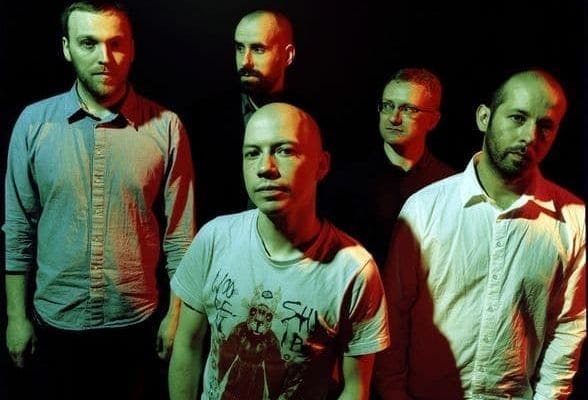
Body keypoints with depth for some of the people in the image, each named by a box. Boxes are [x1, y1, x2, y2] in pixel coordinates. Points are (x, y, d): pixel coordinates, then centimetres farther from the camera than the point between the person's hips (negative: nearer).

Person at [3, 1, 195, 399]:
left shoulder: (165, 127, -10)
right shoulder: (34, 123, -6)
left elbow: (179, 233, -5)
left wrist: (176, 315, -2)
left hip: (137, 322, -1)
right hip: (56, 321, 1)